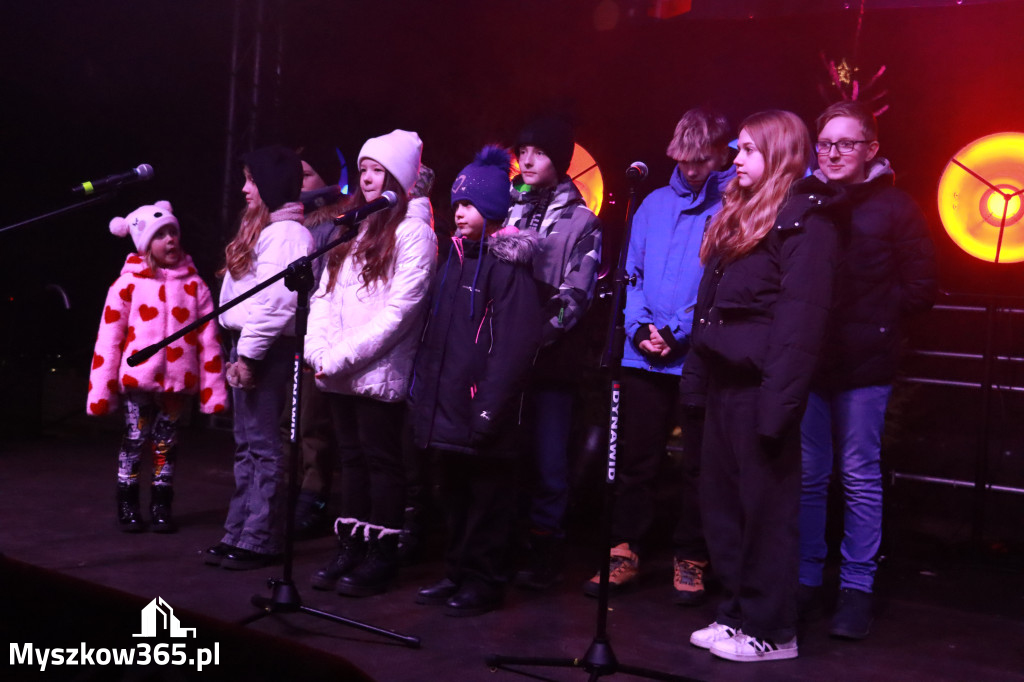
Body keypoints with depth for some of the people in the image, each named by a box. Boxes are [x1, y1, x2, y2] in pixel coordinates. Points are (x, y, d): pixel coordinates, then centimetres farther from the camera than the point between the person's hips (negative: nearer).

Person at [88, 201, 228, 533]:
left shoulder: (194, 284, 4)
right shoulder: (128, 283, -2)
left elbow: (208, 338, 3)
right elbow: (108, 337, -2)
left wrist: (213, 388, -1)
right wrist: (101, 388, -5)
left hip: (178, 380, 2)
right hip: (139, 377, -2)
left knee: (166, 442, 10)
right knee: (135, 440, 5)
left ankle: (161, 506, 20)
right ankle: (127, 506, 18)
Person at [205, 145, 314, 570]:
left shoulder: (286, 232, -12)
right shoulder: (260, 228, 21)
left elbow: (276, 300, -21)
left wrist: (250, 354, -19)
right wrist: (238, 351, 16)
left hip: (267, 348, -10)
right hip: (246, 343, 10)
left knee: (262, 444, -5)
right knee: (245, 444, 12)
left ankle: (260, 541, 1)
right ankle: (238, 534, 19)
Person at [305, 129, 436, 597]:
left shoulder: (413, 232, -7)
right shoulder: (351, 229, 17)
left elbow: (400, 309, -16)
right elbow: (324, 295, 13)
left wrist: (344, 355, -16)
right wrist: (319, 350, -3)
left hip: (380, 372, -7)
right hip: (338, 373, 7)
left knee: (380, 459, 0)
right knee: (351, 457, 12)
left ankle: (381, 556, 9)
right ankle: (349, 549, 21)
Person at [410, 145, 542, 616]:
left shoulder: (508, 265, -11)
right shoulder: (457, 257, 15)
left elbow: (515, 344, -18)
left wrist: (491, 406, -21)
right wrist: (425, 385, 15)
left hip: (481, 408, -8)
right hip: (448, 405, 8)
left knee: (487, 498, 3)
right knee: (456, 495, 17)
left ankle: (483, 582, 14)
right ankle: (458, 574, 29)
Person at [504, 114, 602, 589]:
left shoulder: (581, 222, 4)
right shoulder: (506, 211, 16)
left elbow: (574, 296, -4)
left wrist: (537, 337, -15)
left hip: (551, 359, -3)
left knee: (548, 460, -1)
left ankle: (543, 552, 11)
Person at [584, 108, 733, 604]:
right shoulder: (655, 203, 13)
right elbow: (630, 273, 12)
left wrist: (681, 332, -17)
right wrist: (639, 326, -4)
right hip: (644, 357, 4)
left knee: (698, 464, 6)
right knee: (634, 457, 8)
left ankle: (690, 560, 19)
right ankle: (624, 552, 20)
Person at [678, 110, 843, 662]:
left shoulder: (804, 221, -9)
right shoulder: (735, 215, 19)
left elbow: (800, 320, -17)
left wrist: (778, 403, -21)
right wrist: (695, 378, 14)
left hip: (759, 385, -9)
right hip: (722, 384, 9)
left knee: (766, 509, 0)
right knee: (720, 503, 12)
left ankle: (770, 631, 11)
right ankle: (736, 613, 24)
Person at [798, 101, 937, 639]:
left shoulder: (894, 207, 2)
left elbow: (919, 287, 1)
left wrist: (872, 320, -5)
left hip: (862, 363, -2)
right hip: (805, 358, 3)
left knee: (860, 477, 4)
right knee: (806, 475, 8)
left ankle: (857, 588, 14)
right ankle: (804, 579, 20)